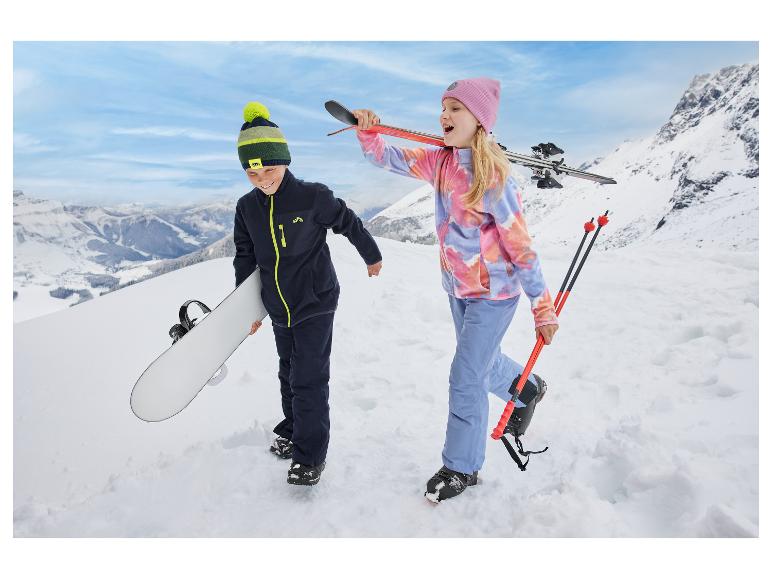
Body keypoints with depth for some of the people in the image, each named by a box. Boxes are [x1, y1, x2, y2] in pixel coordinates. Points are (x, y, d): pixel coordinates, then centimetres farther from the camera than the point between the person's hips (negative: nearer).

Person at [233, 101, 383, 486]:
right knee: (289, 374, 20)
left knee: (309, 378, -5)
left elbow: (349, 224, -1)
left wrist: (372, 257, 13)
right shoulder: (247, 208, -1)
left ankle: (310, 455, 6)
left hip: (316, 302, -5)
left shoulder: (312, 197, -16)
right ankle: (293, 430, 40)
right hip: (278, 308, 6)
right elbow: (245, 258, 10)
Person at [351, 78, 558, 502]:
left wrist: (543, 308, -16)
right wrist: (367, 132, -21)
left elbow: (521, 246, -19)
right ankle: (528, 388, 56)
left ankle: (461, 467, 18)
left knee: (466, 377, -2)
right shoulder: (438, 162, -3)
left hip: (494, 292, -7)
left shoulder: (493, 174, -22)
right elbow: (389, 159, 1)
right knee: (483, 360, 25)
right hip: (457, 287, 7)